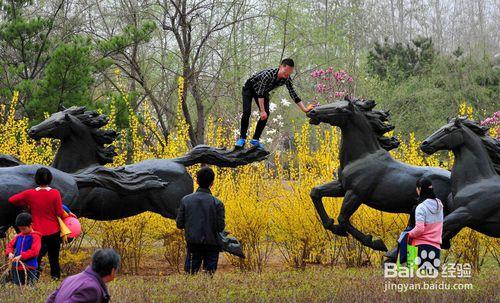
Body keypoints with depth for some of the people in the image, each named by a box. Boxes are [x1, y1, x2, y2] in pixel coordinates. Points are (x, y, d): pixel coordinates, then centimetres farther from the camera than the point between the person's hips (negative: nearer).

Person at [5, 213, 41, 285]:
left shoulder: (35, 237, -7)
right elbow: (10, 245, 19)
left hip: (29, 268, -6)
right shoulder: (18, 236, 12)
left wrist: (21, 256, -21)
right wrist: (10, 253, -4)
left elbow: (34, 251, -16)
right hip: (16, 267, 6)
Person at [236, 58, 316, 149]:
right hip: (249, 88, -6)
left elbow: (293, 94, -16)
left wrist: (305, 109, -22)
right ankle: (242, 138, -9)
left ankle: (255, 139, -2)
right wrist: (262, 111, -39)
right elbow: (260, 94, -38)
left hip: (263, 91, 6)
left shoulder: (287, 79, -23)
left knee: (266, 114, -11)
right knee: (247, 111, -20)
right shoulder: (268, 74, -41)